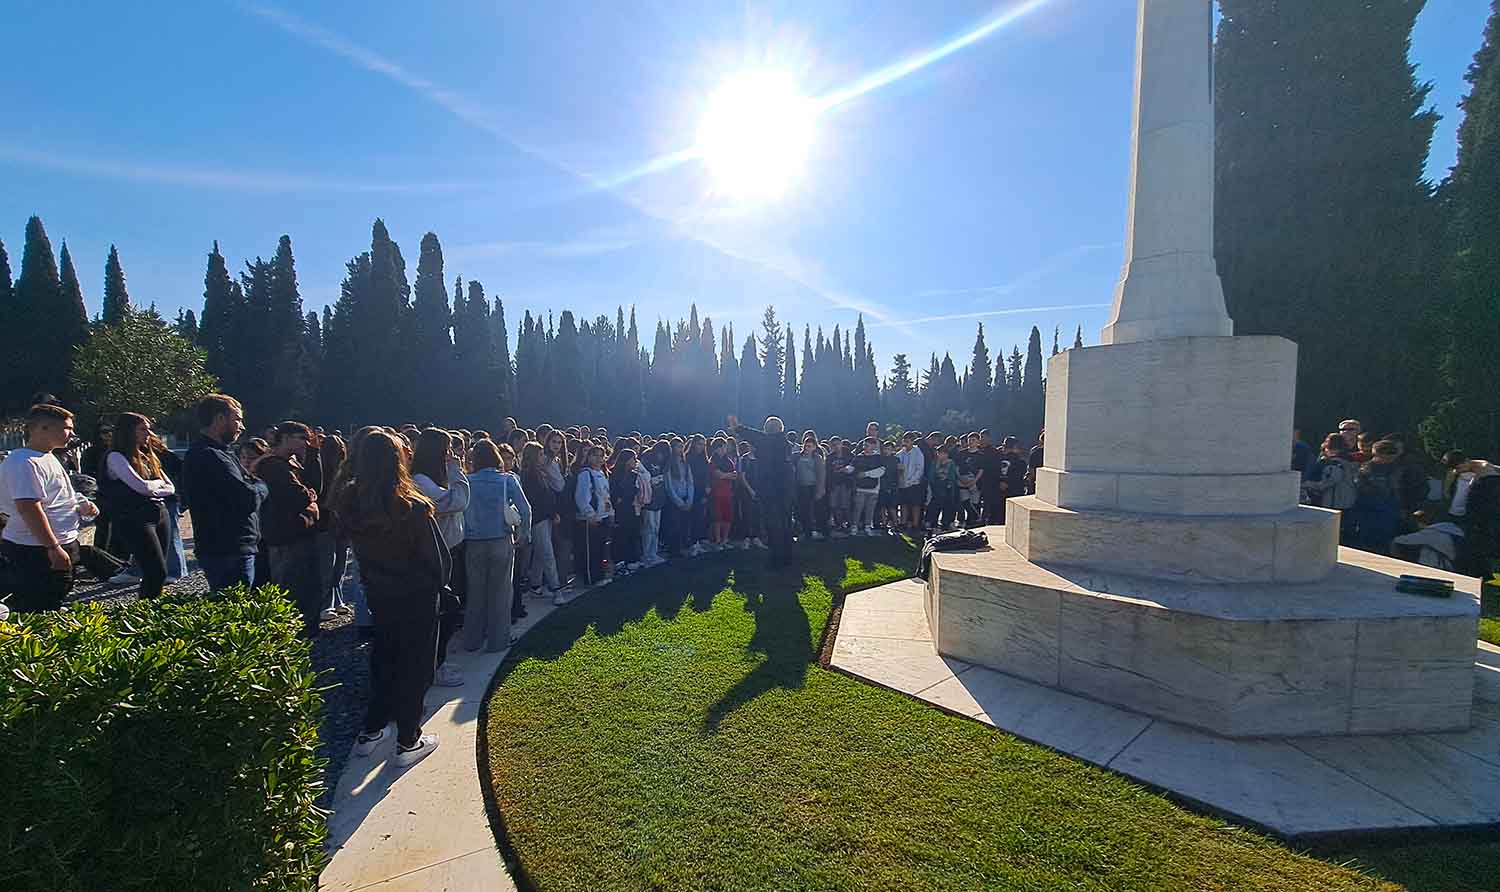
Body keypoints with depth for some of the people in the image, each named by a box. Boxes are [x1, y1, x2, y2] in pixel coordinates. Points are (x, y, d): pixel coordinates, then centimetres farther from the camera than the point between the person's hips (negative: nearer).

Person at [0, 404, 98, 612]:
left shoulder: (47, 457, 14)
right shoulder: (24, 463, -19)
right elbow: (29, 508, -24)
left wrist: (81, 506, 5)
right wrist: (54, 548, -25)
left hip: (60, 544, 10)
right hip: (37, 551, -10)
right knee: (36, 611, -3)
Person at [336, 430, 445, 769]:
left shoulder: (349, 504, -9)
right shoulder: (412, 508, -25)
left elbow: (356, 546, 3)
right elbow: (438, 557, -16)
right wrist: (435, 585, 2)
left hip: (378, 595, 5)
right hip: (416, 598, -5)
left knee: (383, 659, 24)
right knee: (414, 665, 10)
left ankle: (370, 731, 36)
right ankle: (408, 743, 22)